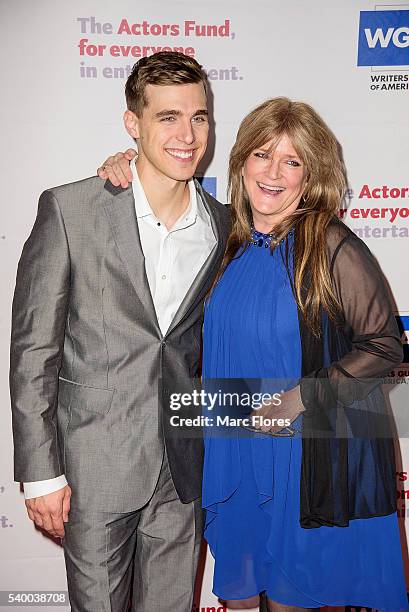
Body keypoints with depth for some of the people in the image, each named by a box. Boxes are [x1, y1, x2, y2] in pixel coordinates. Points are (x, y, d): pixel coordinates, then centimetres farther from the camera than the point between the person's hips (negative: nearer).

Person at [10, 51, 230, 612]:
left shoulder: (223, 225, 0)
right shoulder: (70, 210, -11)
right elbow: (32, 350, -9)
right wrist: (40, 473, -9)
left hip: (185, 468, 4)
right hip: (96, 465, -3)